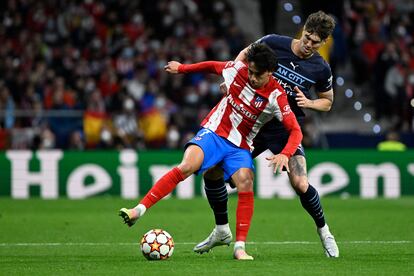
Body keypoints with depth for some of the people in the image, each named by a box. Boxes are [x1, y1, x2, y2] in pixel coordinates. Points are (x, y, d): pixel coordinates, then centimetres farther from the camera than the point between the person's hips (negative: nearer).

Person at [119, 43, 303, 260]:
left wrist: (285, 155, -34)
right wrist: (181, 68, 20)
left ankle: (240, 247, -18)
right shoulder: (237, 70, -8)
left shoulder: (276, 97, -15)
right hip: (214, 132, 0)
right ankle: (139, 209, -29)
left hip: (240, 147, 0)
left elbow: (295, 130, -17)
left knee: (245, 183, -26)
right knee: (186, 166, -25)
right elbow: (212, 66, 13)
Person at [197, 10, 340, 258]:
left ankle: (324, 231, 6)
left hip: (286, 128, -2)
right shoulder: (274, 43, -8)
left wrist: (309, 103, -12)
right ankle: (222, 230, 19)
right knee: (211, 171, -2)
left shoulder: (321, 69, -7)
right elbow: (245, 54, 10)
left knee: (300, 185, -23)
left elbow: (327, 102, 9)